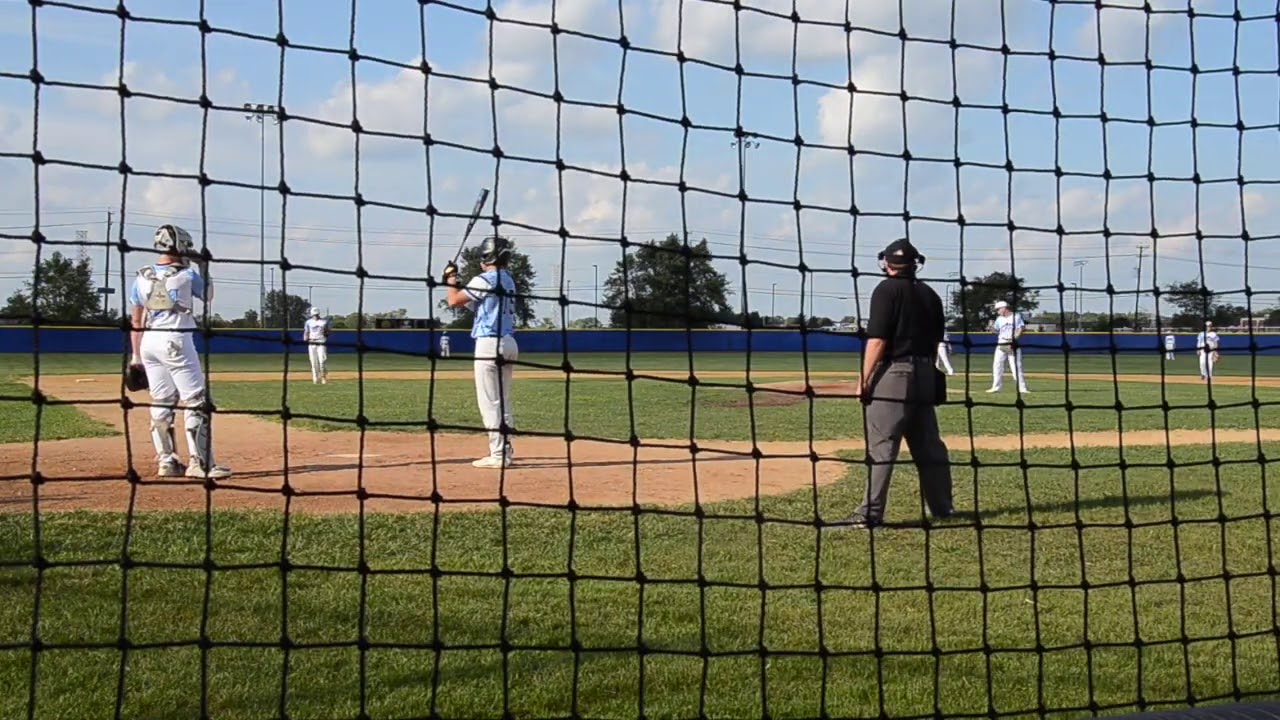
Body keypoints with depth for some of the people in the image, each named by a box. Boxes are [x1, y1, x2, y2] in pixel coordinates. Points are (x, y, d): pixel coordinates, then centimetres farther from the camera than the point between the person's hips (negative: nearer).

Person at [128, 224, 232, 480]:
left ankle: (167, 461, 14)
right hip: (176, 342, -6)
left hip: (148, 343, 6)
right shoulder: (188, 275, -5)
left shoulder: (141, 278, 7)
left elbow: (135, 321, 9)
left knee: (160, 403, 12)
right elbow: (208, 295, 16)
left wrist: (136, 356, 14)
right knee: (195, 402, -3)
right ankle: (200, 463, -9)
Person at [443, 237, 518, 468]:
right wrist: (456, 284, 22)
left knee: (489, 402, -6)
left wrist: (451, 277, 9)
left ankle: (498, 455, -8)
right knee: (503, 401, 15)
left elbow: (454, 301, -6)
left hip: (489, 344, -9)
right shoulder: (508, 280, 14)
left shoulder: (484, 280, -12)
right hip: (509, 343, 9)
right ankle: (505, 451, 18)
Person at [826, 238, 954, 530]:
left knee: (880, 447, -9)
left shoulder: (887, 290, -7)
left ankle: (870, 513, -13)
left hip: (893, 374, -7)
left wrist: (864, 380, -11)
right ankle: (942, 508, 21)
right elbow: (935, 342, 15)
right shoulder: (930, 295, 13)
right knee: (929, 446, 15)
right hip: (925, 375, 7)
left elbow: (877, 341, -14)